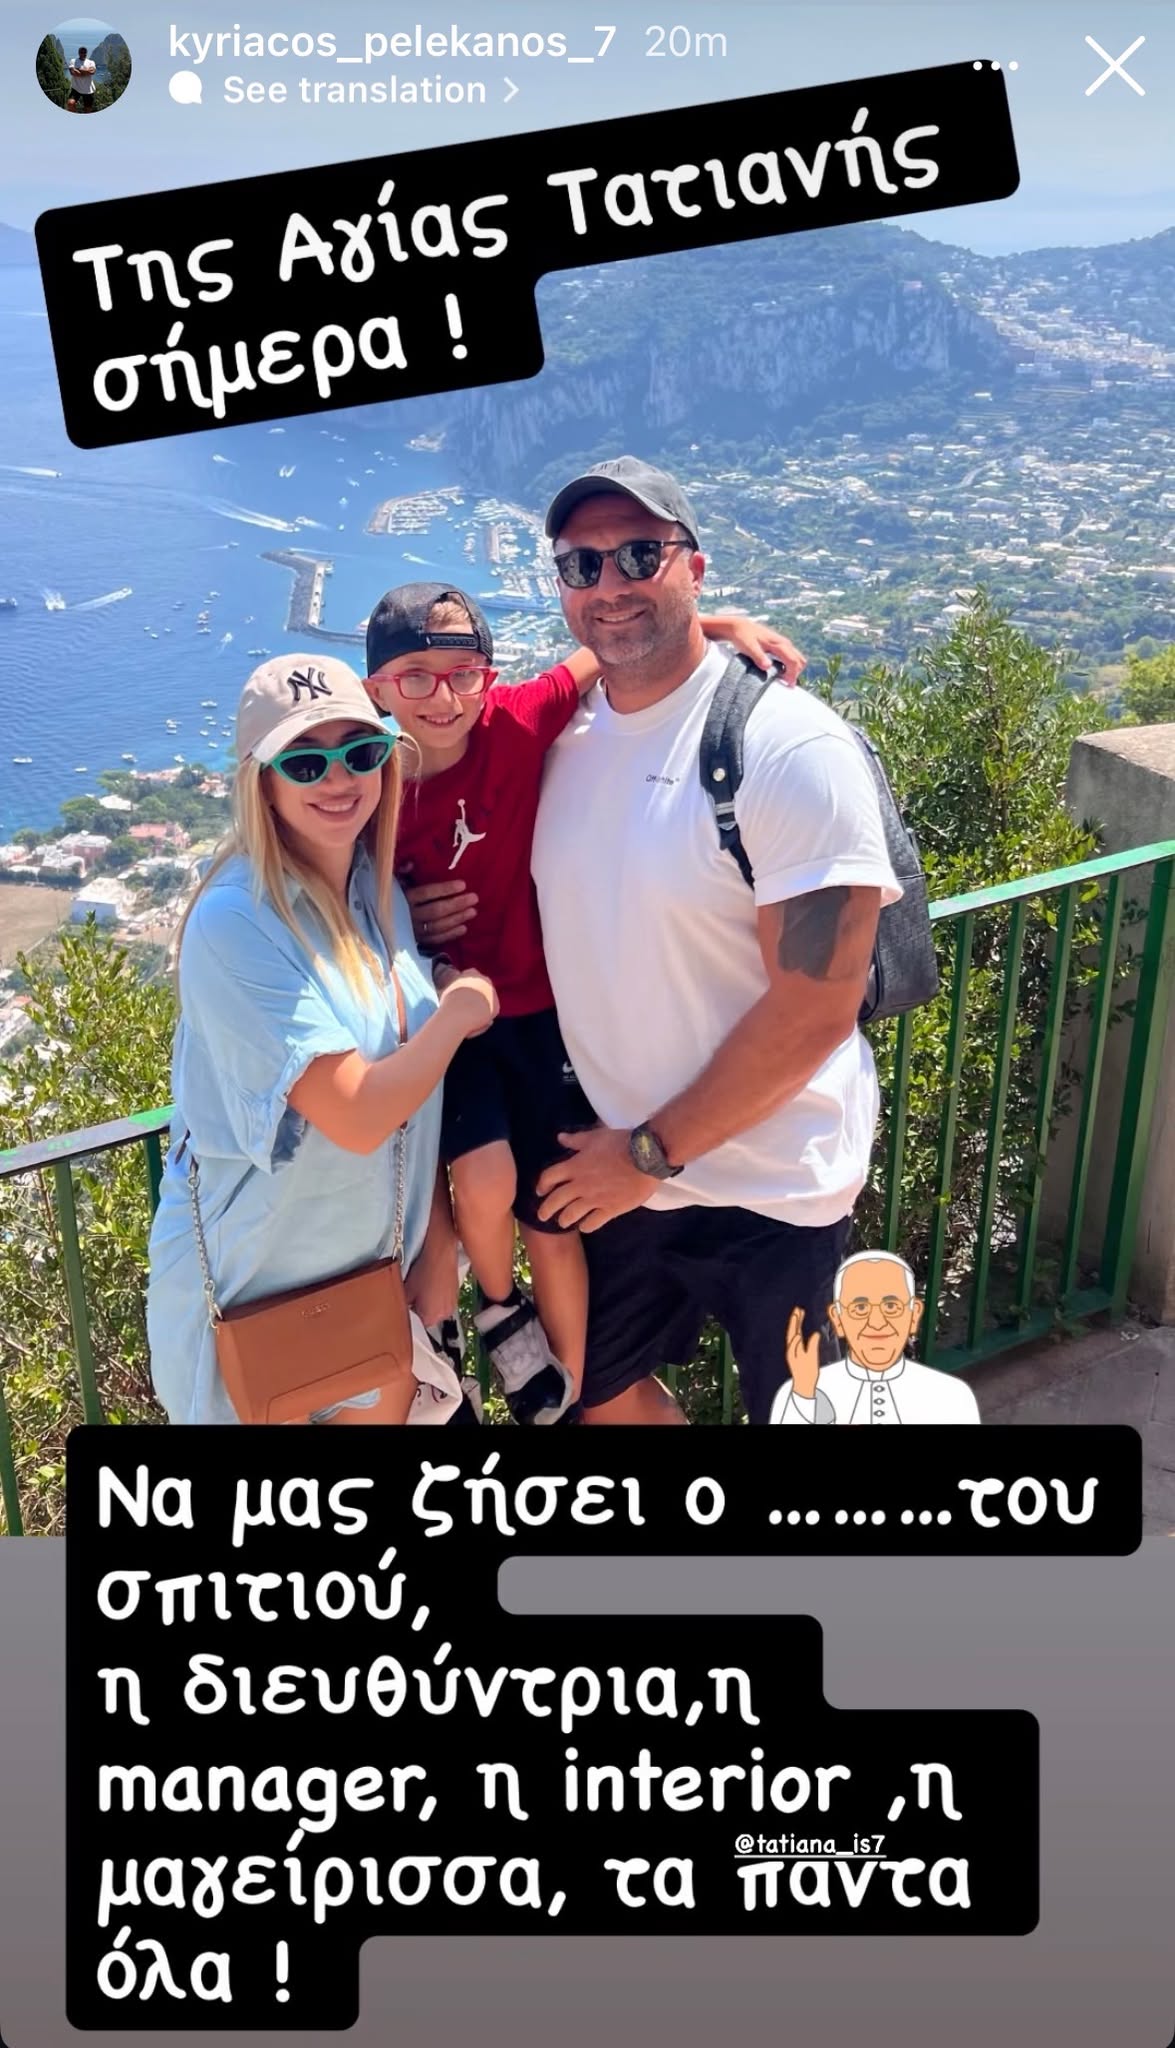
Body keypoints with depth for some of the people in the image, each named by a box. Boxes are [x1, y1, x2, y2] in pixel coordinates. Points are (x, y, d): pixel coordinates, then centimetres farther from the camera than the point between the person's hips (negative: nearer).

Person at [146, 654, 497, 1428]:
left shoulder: (380, 891, 0)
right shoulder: (237, 924, -23)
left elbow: (412, 1087, 5)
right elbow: (358, 1116, -27)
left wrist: (438, 1243, 3)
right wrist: (461, 1009, -13)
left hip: (374, 1266, 6)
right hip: (257, 1289, -6)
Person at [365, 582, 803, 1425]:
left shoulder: (517, 725, -15)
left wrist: (728, 624, -26)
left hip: (538, 1011, 0)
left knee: (554, 1221, 10)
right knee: (485, 1179, -25)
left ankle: (571, 1395, 32)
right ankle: (499, 1306, 10)